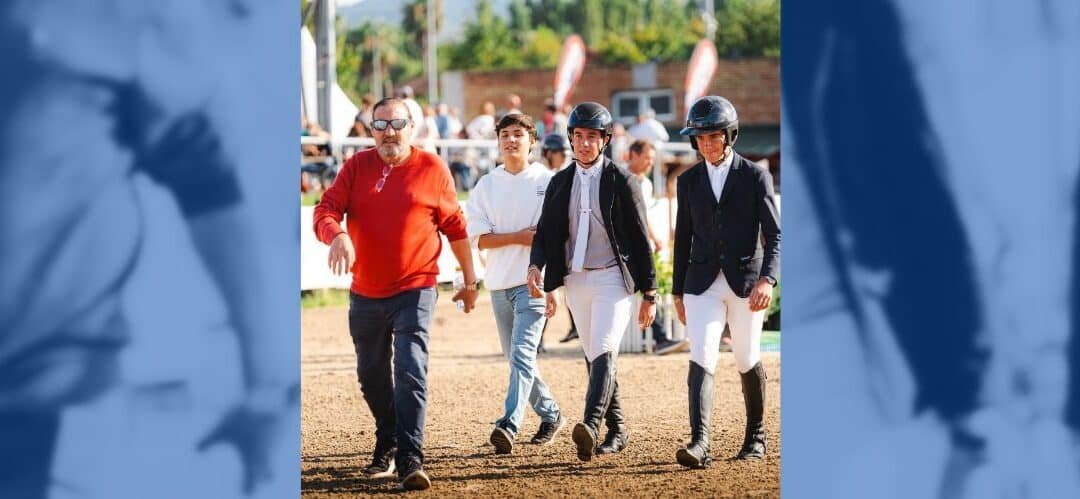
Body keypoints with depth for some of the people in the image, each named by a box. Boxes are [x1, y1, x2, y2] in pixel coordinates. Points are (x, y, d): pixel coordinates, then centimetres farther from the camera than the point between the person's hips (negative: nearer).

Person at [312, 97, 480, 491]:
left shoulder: (432, 168, -1)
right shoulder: (357, 166, 4)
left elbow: (454, 227, 6)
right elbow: (326, 210, -7)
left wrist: (469, 279, 11)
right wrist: (337, 235, -30)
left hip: (414, 291, -4)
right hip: (365, 293, 4)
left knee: (410, 371, -17)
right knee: (371, 376, 16)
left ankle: (410, 459, -19)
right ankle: (386, 447, 36)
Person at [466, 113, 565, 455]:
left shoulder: (548, 182, 1)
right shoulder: (486, 185, 9)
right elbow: (479, 238, 2)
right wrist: (520, 237, -12)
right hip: (500, 285, 5)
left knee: (522, 354, -18)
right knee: (516, 358, 12)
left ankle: (509, 425, -29)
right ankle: (550, 415, 29)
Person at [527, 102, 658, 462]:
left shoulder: (621, 181, -2)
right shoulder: (560, 182, 11)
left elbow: (640, 238, -1)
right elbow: (545, 232, 9)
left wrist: (649, 295, -3)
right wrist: (536, 266, -13)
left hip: (613, 278, -6)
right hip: (576, 280, 6)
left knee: (603, 352, -20)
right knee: (593, 357, 10)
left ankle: (591, 426, -35)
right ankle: (617, 430, 20)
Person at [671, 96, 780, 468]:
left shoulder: (755, 177, -2)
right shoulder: (688, 181, 8)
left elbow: (774, 234, -6)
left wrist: (767, 279, -21)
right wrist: (678, 291, 14)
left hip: (746, 280, -2)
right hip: (703, 283, 2)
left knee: (748, 361, 9)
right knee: (701, 357, -14)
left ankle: (756, 436, 29)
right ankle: (700, 443, -24)